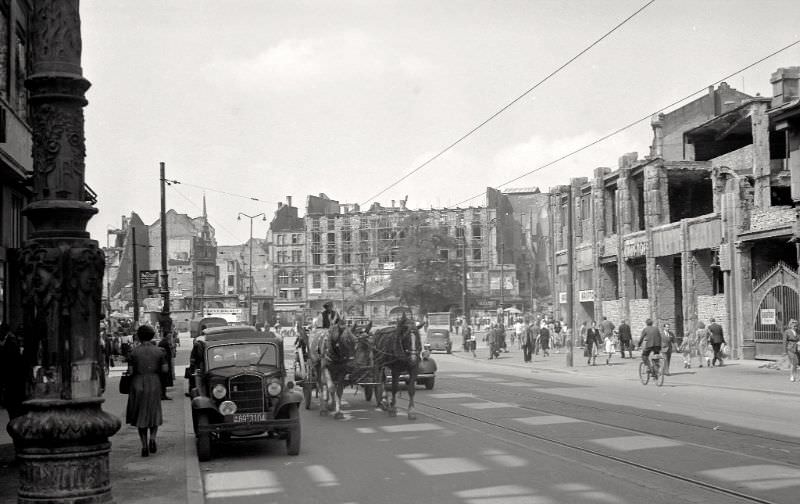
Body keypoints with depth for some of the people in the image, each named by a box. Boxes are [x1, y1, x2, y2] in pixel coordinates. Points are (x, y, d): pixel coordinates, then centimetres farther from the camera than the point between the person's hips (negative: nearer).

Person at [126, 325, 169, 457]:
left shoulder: (134, 352, -6)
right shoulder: (159, 351, -2)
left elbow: (130, 371, -8)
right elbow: (165, 369, -4)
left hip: (138, 383, -1)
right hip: (154, 383, 1)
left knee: (140, 415, 10)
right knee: (154, 414, 16)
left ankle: (144, 445, 4)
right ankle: (152, 438, -8)